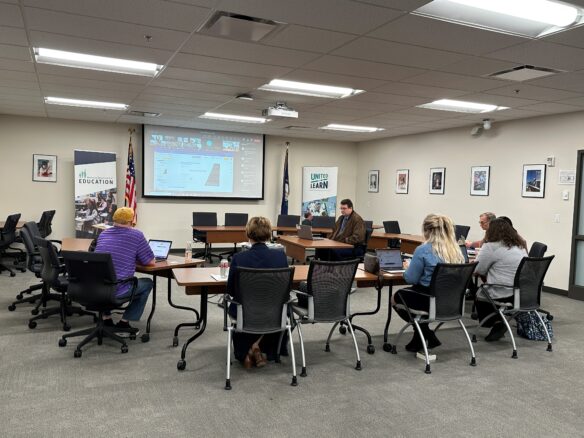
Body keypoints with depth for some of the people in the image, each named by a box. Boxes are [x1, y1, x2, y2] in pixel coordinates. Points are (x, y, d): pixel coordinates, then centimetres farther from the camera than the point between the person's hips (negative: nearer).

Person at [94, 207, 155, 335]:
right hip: (117, 291, -6)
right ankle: (123, 323, 15)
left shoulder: (103, 234, 14)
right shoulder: (136, 235, -3)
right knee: (147, 283, 20)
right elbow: (151, 262, 5)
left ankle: (106, 320, 29)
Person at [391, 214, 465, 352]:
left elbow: (411, 279, -13)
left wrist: (408, 267, 8)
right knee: (408, 293, 32)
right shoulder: (456, 250, 1)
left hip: (429, 300, -7)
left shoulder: (423, 250, -19)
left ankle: (426, 334, 15)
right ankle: (423, 336, 27)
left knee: (396, 297, 22)